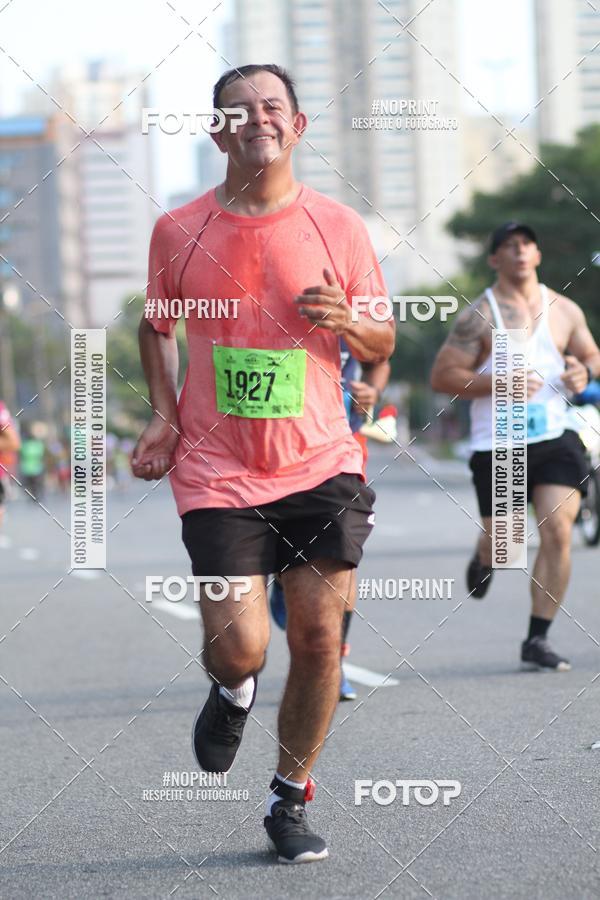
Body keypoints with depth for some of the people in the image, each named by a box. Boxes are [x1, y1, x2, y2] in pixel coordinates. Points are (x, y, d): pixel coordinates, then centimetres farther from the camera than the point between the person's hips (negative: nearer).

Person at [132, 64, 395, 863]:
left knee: (318, 635, -2)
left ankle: (291, 800, 17)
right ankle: (233, 692, 28)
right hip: (218, 473, -1)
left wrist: (347, 322, -12)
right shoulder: (179, 232, 0)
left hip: (320, 465, 1)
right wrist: (164, 415, 3)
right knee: (238, 646, -11)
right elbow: (156, 325, 17)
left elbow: (381, 345, 10)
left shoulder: (339, 227, 1)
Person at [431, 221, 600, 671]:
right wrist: (498, 383, -17)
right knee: (501, 544, 5)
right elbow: (442, 375, -5)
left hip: (555, 437, 2)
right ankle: (483, 559, 46)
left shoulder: (564, 310, 8)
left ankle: (538, 640, -4)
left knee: (558, 533, -12)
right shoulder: (479, 316, -3)